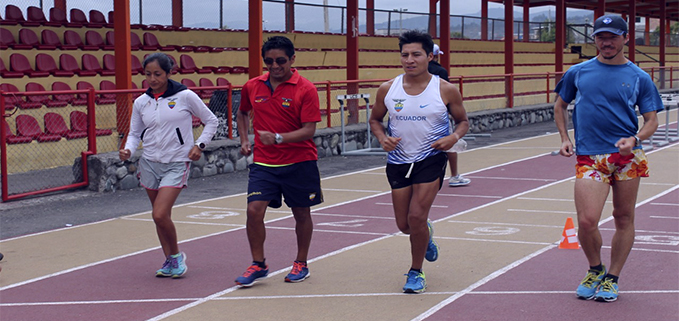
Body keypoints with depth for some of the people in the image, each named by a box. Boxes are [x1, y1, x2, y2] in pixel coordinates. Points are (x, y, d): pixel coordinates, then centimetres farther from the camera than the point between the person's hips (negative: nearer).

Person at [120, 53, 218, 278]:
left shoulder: (185, 96, -7)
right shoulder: (141, 103, 4)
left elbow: (211, 121, 5)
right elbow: (135, 133, 13)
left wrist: (200, 144, -7)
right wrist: (128, 150, -7)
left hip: (177, 164, -4)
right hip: (149, 163, 5)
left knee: (160, 215, -15)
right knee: (160, 216, 9)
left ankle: (176, 255, 8)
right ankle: (170, 260, 24)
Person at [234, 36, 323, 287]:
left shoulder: (305, 89, -11)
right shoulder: (252, 87, 3)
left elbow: (309, 130, -17)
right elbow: (243, 113, 23)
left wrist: (278, 138, -30)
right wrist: (244, 140, 10)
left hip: (299, 163, -2)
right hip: (263, 162, 3)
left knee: (301, 213, 9)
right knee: (254, 210, -10)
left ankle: (301, 264, 29)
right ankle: (258, 264, 6)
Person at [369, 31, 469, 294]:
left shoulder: (446, 90, -8)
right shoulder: (388, 89, -3)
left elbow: (463, 121, 4)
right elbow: (375, 119, 11)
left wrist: (454, 137, -17)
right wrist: (382, 138, -10)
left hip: (431, 160, -3)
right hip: (398, 161, 3)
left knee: (417, 217, -12)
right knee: (404, 225, 8)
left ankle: (416, 272, 12)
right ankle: (426, 233, 48)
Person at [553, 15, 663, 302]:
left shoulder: (639, 78, 6)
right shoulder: (578, 72, 9)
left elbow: (651, 120, 6)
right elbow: (560, 105, 22)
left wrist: (634, 139, -14)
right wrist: (564, 138, 9)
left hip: (628, 156, 1)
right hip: (589, 157, 0)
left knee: (624, 218, 6)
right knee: (586, 221, -12)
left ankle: (611, 279, 22)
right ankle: (595, 270, 15)